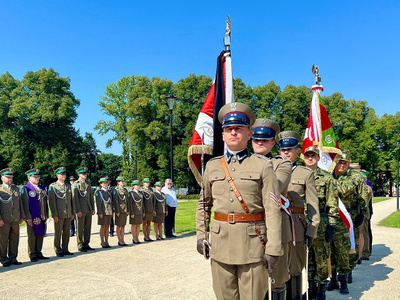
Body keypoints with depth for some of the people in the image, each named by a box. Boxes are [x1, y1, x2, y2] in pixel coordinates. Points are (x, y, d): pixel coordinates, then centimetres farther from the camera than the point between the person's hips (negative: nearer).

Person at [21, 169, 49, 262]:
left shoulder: (42, 188, 15)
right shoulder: (25, 188, -5)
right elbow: (25, 204, -9)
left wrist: (46, 215, 13)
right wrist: (28, 217, -13)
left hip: (42, 217, 6)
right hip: (33, 218, -6)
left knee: (40, 235, 11)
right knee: (32, 237, 3)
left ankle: (38, 253, 21)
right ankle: (32, 255, 13)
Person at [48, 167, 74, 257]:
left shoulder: (68, 186, 14)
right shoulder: (52, 186, -3)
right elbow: (51, 201, -8)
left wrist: (72, 213, 11)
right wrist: (54, 215, -13)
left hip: (68, 214, 5)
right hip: (59, 214, -5)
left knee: (66, 233, 10)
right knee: (58, 233, 4)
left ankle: (65, 250, 19)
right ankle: (58, 251, 14)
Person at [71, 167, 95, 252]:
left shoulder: (88, 184, 14)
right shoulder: (76, 184, -5)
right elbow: (75, 198, -10)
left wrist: (93, 209, 11)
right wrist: (78, 211, -15)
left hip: (89, 210, 6)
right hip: (81, 210, -6)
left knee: (88, 228, 10)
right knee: (80, 228, 2)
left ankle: (86, 244, 19)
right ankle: (80, 246, 10)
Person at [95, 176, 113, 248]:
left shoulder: (108, 192, 16)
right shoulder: (98, 192, -3)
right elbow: (98, 203, -9)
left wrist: (112, 212, 13)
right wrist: (100, 212, -16)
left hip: (109, 212, 6)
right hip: (103, 212, -6)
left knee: (107, 227, 7)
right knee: (103, 227, -1)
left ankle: (106, 242, 13)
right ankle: (102, 242, 6)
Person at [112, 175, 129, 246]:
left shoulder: (125, 190, 13)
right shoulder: (116, 190, -7)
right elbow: (115, 201, -12)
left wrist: (128, 210, 12)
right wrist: (117, 211, -16)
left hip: (125, 211, 6)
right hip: (119, 211, -6)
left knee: (123, 226, 10)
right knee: (119, 226, 2)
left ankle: (123, 240, 14)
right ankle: (120, 241, 7)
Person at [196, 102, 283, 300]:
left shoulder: (263, 166, -2)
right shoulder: (212, 166, 8)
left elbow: (272, 209, -7)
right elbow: (204, 204, 16)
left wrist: (273, 249, -11)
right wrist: (201, 236, 10)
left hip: (253, 243, -3)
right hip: (220, 242, 3)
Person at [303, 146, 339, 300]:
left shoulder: (327, 177, 1)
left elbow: (332, 203, -2)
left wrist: (331, 225, -7)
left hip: (320, 224, -3)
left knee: (321, 257, 4)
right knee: (308, 257, 11)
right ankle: (311, 287, 24)